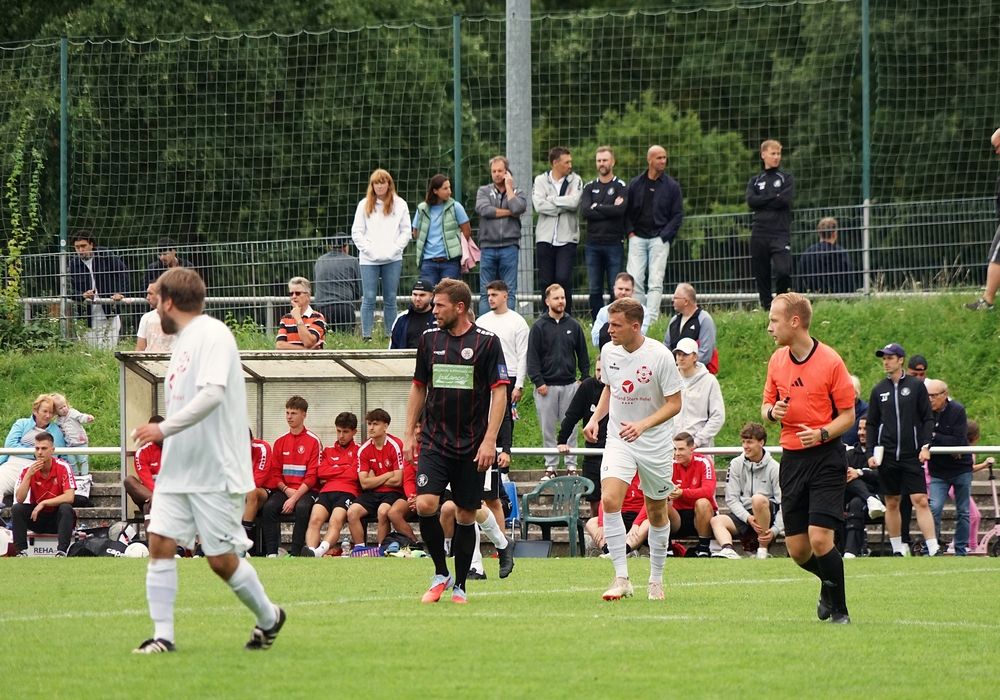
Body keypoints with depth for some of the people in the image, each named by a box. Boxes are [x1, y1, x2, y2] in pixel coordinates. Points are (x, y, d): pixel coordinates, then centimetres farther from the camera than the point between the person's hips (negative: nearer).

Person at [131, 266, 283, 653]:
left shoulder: (212, 335, -13)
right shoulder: (183, 341, 16)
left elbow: (212, 394, -26)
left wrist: (165, 428, -24)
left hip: (217, 472, -9)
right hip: (177, 471, 9)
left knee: (222, 560, -2)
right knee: (160, 543, -4)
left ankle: (269, 616, 21)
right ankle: (163, 635, -3)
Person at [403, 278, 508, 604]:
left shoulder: (487, 342, -5)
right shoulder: (429, 339, 6)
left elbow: (499, 392, -6)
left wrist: (489, 440, -13)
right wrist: (409, 434, 10)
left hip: (472, 446, -2)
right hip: (434, 441, 2)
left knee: (466, 515, 3)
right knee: (425, 504, -14)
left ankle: (460, 586, 15)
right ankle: (441, 574, 4)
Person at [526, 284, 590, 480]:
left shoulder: (573, 325, 7)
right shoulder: (539, 326, 0)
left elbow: (583, 355, 11)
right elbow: (532, 357, -2)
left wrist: (585, 378, 4)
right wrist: (538, 381, -9)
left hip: (569, 384, 2)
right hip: (546, 386, -1)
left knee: (570, 427, 3)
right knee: (548, 428, 3)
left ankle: (571, 465, 8)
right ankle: (550, 466, 9)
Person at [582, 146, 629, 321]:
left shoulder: (621, 187, 4)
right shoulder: (589, 187, 12)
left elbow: (620, 210, -14)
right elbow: (585, 211, -4)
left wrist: (596, 207, -5)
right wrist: (609, 210, -9)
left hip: (614, 243, -3)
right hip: (593, 244, 3)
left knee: (615, 290, -3)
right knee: (595, 290, 3)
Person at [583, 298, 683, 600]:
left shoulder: (660, 356, -16)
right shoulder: (609, 352, -1)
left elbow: (674, 404, -12)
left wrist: (642, 425, -25)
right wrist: (595, 418, 1)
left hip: (655, 444, -3)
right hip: (618, 440, 3)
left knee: (657, 512, 8)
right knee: (610, 500, -19)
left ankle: (656, 580, 26)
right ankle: (622, 578, -15)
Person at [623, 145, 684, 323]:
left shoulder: (672, 186, 5)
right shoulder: (635, 184, 9)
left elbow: (678, 215, 4)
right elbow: (626, 211, 14)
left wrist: (664, 236, -5)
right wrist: (630, 232, 0)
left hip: (659, 240, -2)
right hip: (637, 238, 2)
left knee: (655, 282, -7)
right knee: (634, 280, -7)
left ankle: (651, 320, -10)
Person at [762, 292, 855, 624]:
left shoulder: (830, 361, -9)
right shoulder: (777, 360, 8)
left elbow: (848, 415, -5)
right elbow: (767, 405, 18)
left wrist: (822, 433, -23)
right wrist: (772, 412, -6)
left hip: (826, 457, -5)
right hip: (791, 457, 5)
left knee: (820, 539, -16)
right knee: (797, 549, 4)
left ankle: (839, 609, 2)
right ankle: (829, 585, 34)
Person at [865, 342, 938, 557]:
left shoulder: (916, 386, 3)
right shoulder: (879, 390, 10)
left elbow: (928, 419, 4)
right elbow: (872, 424, 12)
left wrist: (925, 446, -8)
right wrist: (871, 453, 3)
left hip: (912, 456, -3)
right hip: (887, 456, 3)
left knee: (920, 501, -11)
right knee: (892, 503, 6)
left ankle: (933, 549, -15)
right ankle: (897, 549, 15)